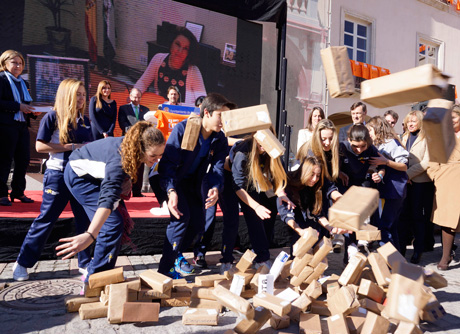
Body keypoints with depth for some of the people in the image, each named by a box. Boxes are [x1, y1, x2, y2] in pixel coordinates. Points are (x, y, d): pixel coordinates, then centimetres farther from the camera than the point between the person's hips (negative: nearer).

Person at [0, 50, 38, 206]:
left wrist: (32, 111, 6)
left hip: (22, 125, 7)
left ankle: (18, 192, 17)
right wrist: (18, 106, -19)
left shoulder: (22, 83, 20)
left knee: (24, 159, 6)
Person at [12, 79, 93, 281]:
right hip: (57, 174, -5)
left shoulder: (84, 120, 9)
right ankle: (23, 263, 21)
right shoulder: (52, 117, -6)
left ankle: (85, 262, 21)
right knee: (46, 220, 4)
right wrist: (72, 147, -16)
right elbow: (40, 146, -13)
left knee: (84, 219, 7)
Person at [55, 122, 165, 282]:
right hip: (79, 175, -9)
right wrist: (90, 235, -61)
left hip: (94, 176, 9)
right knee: (113, 224, -18)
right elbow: (107, 198, -53)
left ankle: (92, 272, 24)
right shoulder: (118, 159, -39)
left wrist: (126, 182, -11)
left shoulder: (131, 147, -16)